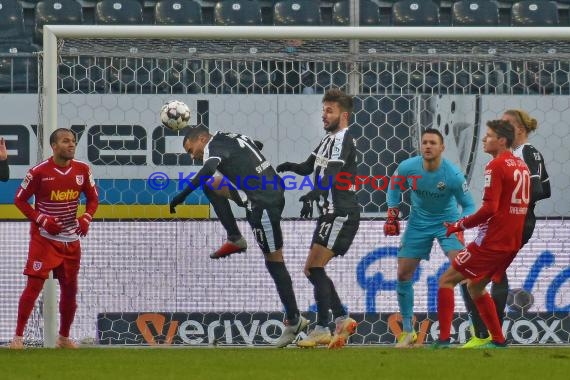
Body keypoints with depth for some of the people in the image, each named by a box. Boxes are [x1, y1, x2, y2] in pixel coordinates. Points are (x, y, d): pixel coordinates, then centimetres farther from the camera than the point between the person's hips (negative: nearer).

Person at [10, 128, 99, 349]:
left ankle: (64, 338, 25)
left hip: (70, 240, 5)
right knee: (34, 285, -11)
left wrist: (86, 218, -8)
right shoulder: (39, 172, -11)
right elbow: (20, 200, -4)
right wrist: (42, 220, -15)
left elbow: (93, 198, 11)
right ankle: (18, 336, -6)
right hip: (43, 238, -5)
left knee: (70, 289, 10)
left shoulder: (82, 170, 0)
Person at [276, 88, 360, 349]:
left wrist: (312, 195, -43)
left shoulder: (344, 140, -12)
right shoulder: (328, 140, 17)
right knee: (312, 270, 10)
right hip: (329, 213, 10)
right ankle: (342, 320, 14)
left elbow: (333, 175, -28)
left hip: (342, 213, -10)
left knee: (315, 267, -16)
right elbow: (308, 167, 26)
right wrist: (290, 167, 3)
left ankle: (322, 329, -18)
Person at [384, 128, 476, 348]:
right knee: (403, 274, 2)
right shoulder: (407, 168, -18)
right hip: (418, 223, 3)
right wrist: (392, 214, -3)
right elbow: (394, 187, 6)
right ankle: (407, 331, 17)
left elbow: (468, 205, -15)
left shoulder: (453, 174, -25)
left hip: (447, 222, -3)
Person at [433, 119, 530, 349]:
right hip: (512, 242, 8)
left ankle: (443, 340, -11)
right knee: (475, 286, 22)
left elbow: (489, 208, -22)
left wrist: (460, 225, -12)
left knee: (447, 280, -2)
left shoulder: (496, 166, -14)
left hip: (492, 242, -8)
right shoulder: (521, 166, 12)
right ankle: (498, 341, 18)